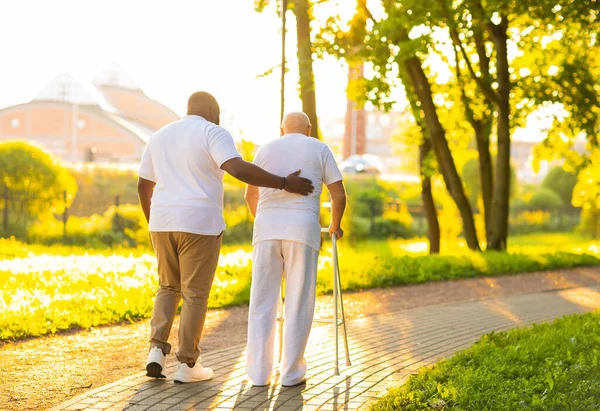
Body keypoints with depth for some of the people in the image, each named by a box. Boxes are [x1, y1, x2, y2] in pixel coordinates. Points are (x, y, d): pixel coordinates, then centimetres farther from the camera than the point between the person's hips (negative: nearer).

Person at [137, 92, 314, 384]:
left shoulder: (160, 136, 14)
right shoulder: (213, 134, -5)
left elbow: (143, 186, 16)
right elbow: (239, 169, -21)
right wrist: (284, 183, -17)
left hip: (164, 223, 6)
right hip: (199, 225, -5)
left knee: (169, 287, 19)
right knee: (195, 294, 3)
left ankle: (157, 350, 5)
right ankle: (187, 365, 7)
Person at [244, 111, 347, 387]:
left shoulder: (266, 149, 19)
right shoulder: (320, 149, 11)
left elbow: (250, 195, 28)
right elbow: (339, 195, 8)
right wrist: (335, 225, 26)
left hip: (267, 228, 2)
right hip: (302, 229, -2)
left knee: (263, 303, 5)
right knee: (298, 304, 3)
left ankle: (259, 372, 2)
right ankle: (291, 373, 4)